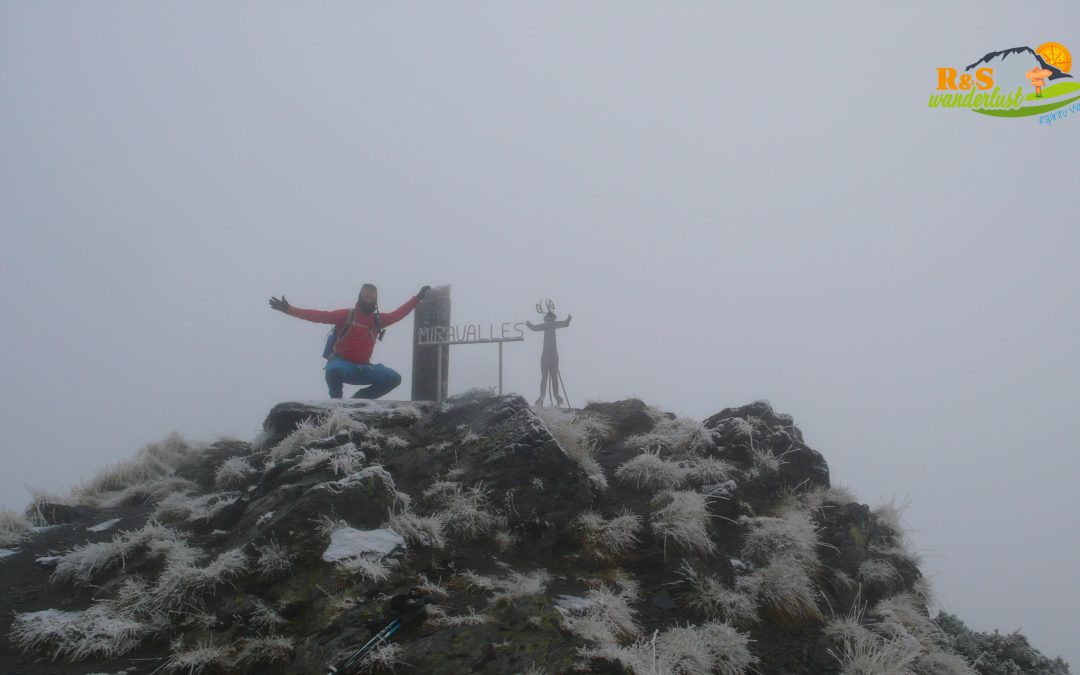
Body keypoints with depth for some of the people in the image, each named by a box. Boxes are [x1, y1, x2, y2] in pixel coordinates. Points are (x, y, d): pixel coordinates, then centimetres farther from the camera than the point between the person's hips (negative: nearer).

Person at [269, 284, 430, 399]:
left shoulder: (378, 320, 6)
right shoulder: (346, 315, -8)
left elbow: (398, 314, 15)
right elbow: (320, 316, -13)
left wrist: (418, 298, 13)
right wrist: (288, 309, -20)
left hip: (363, 368, 5)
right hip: (342, 364, -5)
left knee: (394, 378, -7)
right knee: (334, 370, -41)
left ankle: (359, 399, 3)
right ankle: (336, 400, -12)